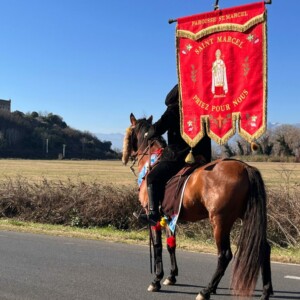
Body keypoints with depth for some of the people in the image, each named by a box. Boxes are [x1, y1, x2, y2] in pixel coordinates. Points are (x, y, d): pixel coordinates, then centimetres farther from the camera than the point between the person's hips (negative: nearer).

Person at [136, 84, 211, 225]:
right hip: (201, 155, 8)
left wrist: (149, 134, 9)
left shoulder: (174, 109, -6)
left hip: (178, 155, -8)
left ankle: (153, 212, -9)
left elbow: (159, 128, -11)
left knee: (152, 177, 0)